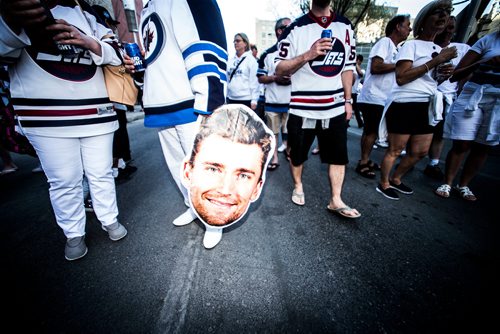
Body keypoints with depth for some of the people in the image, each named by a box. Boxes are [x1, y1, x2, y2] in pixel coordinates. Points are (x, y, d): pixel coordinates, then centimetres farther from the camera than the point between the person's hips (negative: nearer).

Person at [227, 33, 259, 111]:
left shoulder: (251, 59, -1)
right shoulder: (231, 60, 13)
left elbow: (254, 81, -7)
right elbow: (227, 79, 14)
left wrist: (254, 100, -12)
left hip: (246, 99, -5)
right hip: (231, 98, 6)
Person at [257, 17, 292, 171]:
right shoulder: (267, 54, 5)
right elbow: (260, 78, 5)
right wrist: (274, 78, -13)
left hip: (291, 101, 1)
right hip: (272, 102, 0)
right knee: (273, 131, 7)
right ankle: (274, 158, 20)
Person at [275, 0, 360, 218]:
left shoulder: (345, 27, 14)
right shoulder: (296, 29, 0)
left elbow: (348, 67, 15)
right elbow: (279, 70, -4)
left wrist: (348, 100, 9)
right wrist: (307, 55, -18)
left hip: (336, 108, 4)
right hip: (302, 109, -3)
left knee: (339, 156, 4)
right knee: (298, 154, 9)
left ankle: (335, 200, 17)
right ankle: (298, 186, 34)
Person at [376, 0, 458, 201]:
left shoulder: (439, 49, 20)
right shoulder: (411, 45, -4)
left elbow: (430, 79, 27)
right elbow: (401, 78, -18)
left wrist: (444, 74, 5)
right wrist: (435, 61, -17)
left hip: (426, 106, 9)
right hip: (404, 104, -8)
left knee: (420, 151, 10)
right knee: (395, 150, -3)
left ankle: (395, 179, 26)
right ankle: (383, 184, 12)